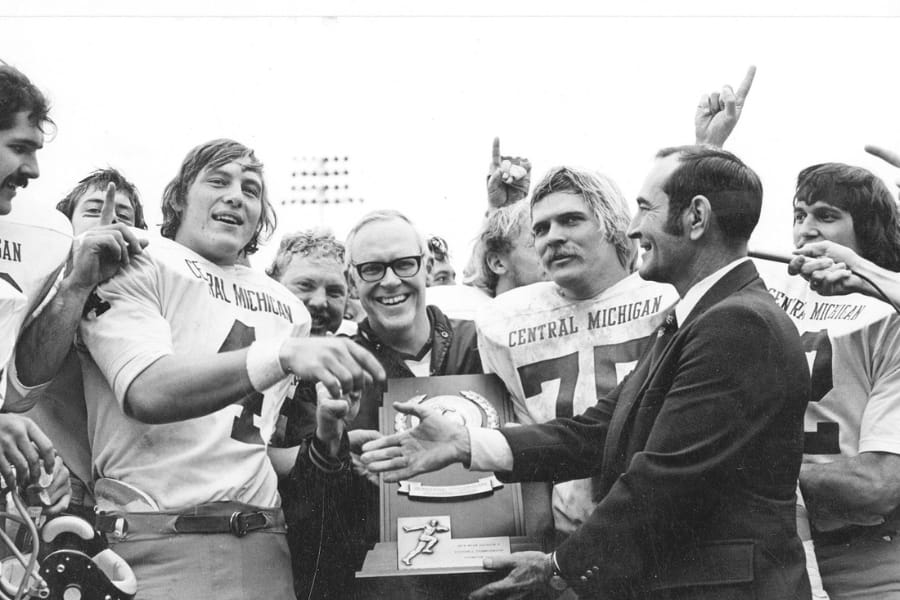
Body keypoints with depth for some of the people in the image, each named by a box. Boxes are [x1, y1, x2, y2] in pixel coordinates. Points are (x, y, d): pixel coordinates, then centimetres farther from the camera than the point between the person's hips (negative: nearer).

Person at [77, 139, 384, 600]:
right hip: (155, 542, -4)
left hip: (262, 546, 5)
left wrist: (323, 449, 0)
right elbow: (146, 392, -18)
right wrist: (282, 356, -28)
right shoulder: (136, 267, 0)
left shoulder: (288, 308, 16)